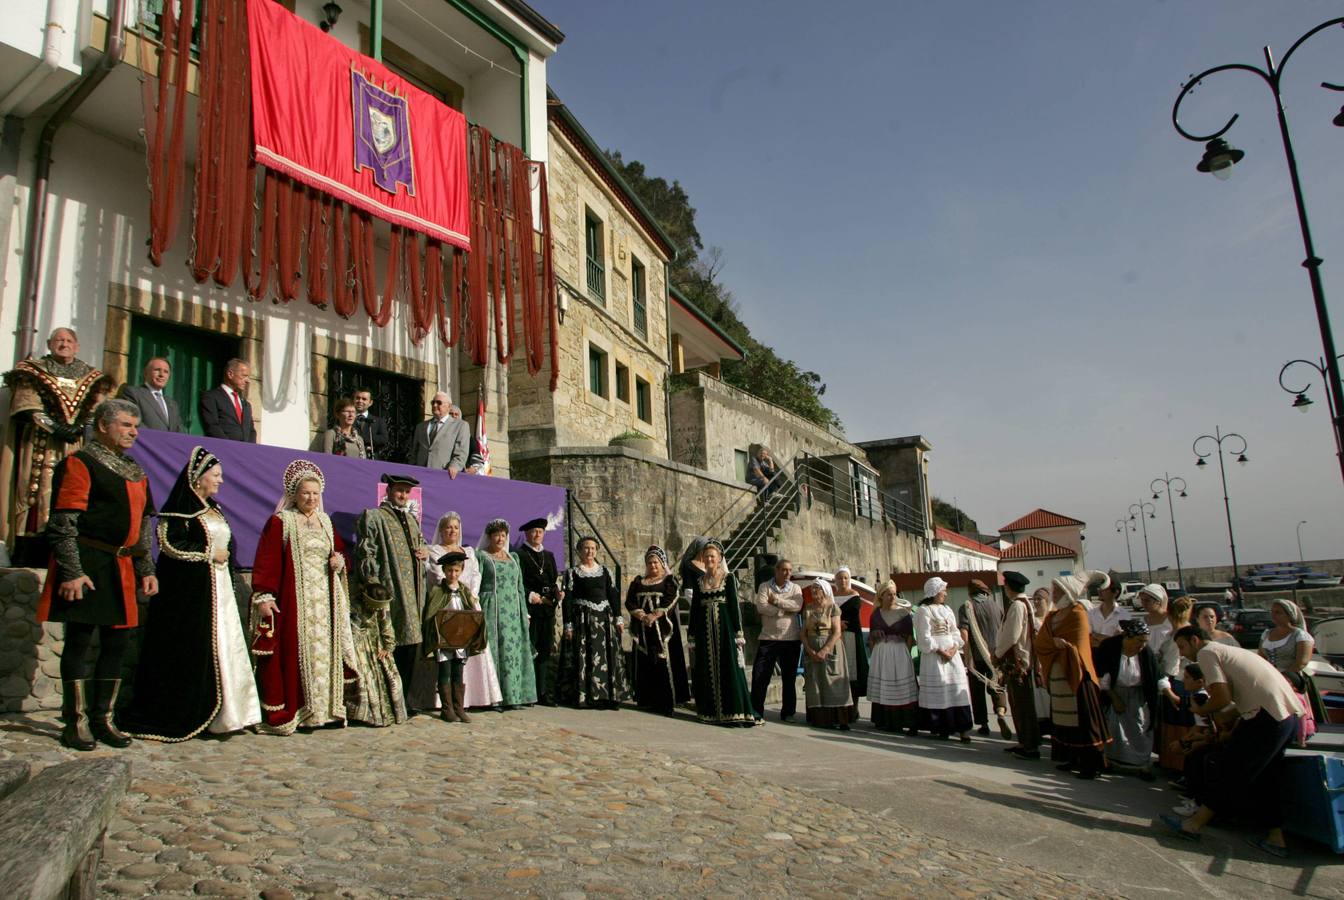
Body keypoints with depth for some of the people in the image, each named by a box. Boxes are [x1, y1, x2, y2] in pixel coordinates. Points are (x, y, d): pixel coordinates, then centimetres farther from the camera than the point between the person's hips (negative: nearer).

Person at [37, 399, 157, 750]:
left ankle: (103, 718, 18)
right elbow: (63, 523, -12)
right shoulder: (79, 464, -5)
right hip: (87, 566, -7)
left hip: (122, 568, 7)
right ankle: (76, 722, 9)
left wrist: (147, 570, 14)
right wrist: (72, 572, -18)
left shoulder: (135, 471, 17)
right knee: (79, 641, 0)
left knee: (117, 643, 9)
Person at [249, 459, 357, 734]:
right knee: (293, 655, -7)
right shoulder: (279, 522, -1)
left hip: (325, 601, 5)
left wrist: (339, 561, 2)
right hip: (293, 600, -5)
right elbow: (265, 562, -7)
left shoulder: (326, 522, 16)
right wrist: (263, 597, -15)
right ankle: (284, 714, -1)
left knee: (325, 650, 4)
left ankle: (325, 709, 10)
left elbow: (340, 550, 25)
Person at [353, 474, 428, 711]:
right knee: (393, 645, -9)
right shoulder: (373, 517, -1)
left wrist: (425, 551, 11)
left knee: (411, 644, 7)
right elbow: (365, 553, -9)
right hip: (390, 591, -7)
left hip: (412, 592, 7)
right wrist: (374, 585, -17)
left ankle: (403, 699, 15)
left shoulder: (412, 519, 22)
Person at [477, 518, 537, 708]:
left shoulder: (513, 557, 17)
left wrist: (524, 612, 12)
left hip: (513, 612, 5)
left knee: (514, 651, 2)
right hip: (492, 611, -5)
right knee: (494, 650, -7)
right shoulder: (481, 557, 2)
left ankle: (512, 696, 6)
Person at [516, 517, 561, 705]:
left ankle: (544, 693, 13)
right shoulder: (519, 555, -1)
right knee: (529, 652, -5)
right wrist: (530, 595, -17)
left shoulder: (549, 555, 19)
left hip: (547, 609, 6)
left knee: (546, 652, 8)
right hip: (529, 609, -6)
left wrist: (557, 592, 0)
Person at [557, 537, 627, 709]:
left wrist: (618, 618, 2)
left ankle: (606, 696, 10)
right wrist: (568, 625, -9)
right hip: (582, 620, -3)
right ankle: (583, 696, 3)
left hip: (605, 619, 3)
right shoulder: (571, 572, 2)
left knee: (607, 657, 3)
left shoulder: (605, 571, 11)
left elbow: (614, 595, 10)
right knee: (583, 658, -4)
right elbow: (566, 600, -3)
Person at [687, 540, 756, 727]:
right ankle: (709, 712, 13)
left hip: (724, 628, -3)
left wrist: (738, 633, -9)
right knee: (706, 672, 5)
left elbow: (734, 605, -3)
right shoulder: (698, 580, 11)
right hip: (705, 630, 3)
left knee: (728, 669, -5)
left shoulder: (729, 578, 2)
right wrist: (692, 636, 8)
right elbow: (694, 607, 11)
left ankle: (733, 712, -2)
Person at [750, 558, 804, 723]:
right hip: (768, 637, -2)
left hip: (791, 639, 2)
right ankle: (756, 711, 5)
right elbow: (761, 606, -13)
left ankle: (787, 712, 20)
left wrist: (775, 600, -11)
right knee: (760, 675, -4)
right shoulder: (765, 587, 3)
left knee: (789, 677, 9)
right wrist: (784, 610, -13)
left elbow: (797, 605, -12)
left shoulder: (795, 588, 8)